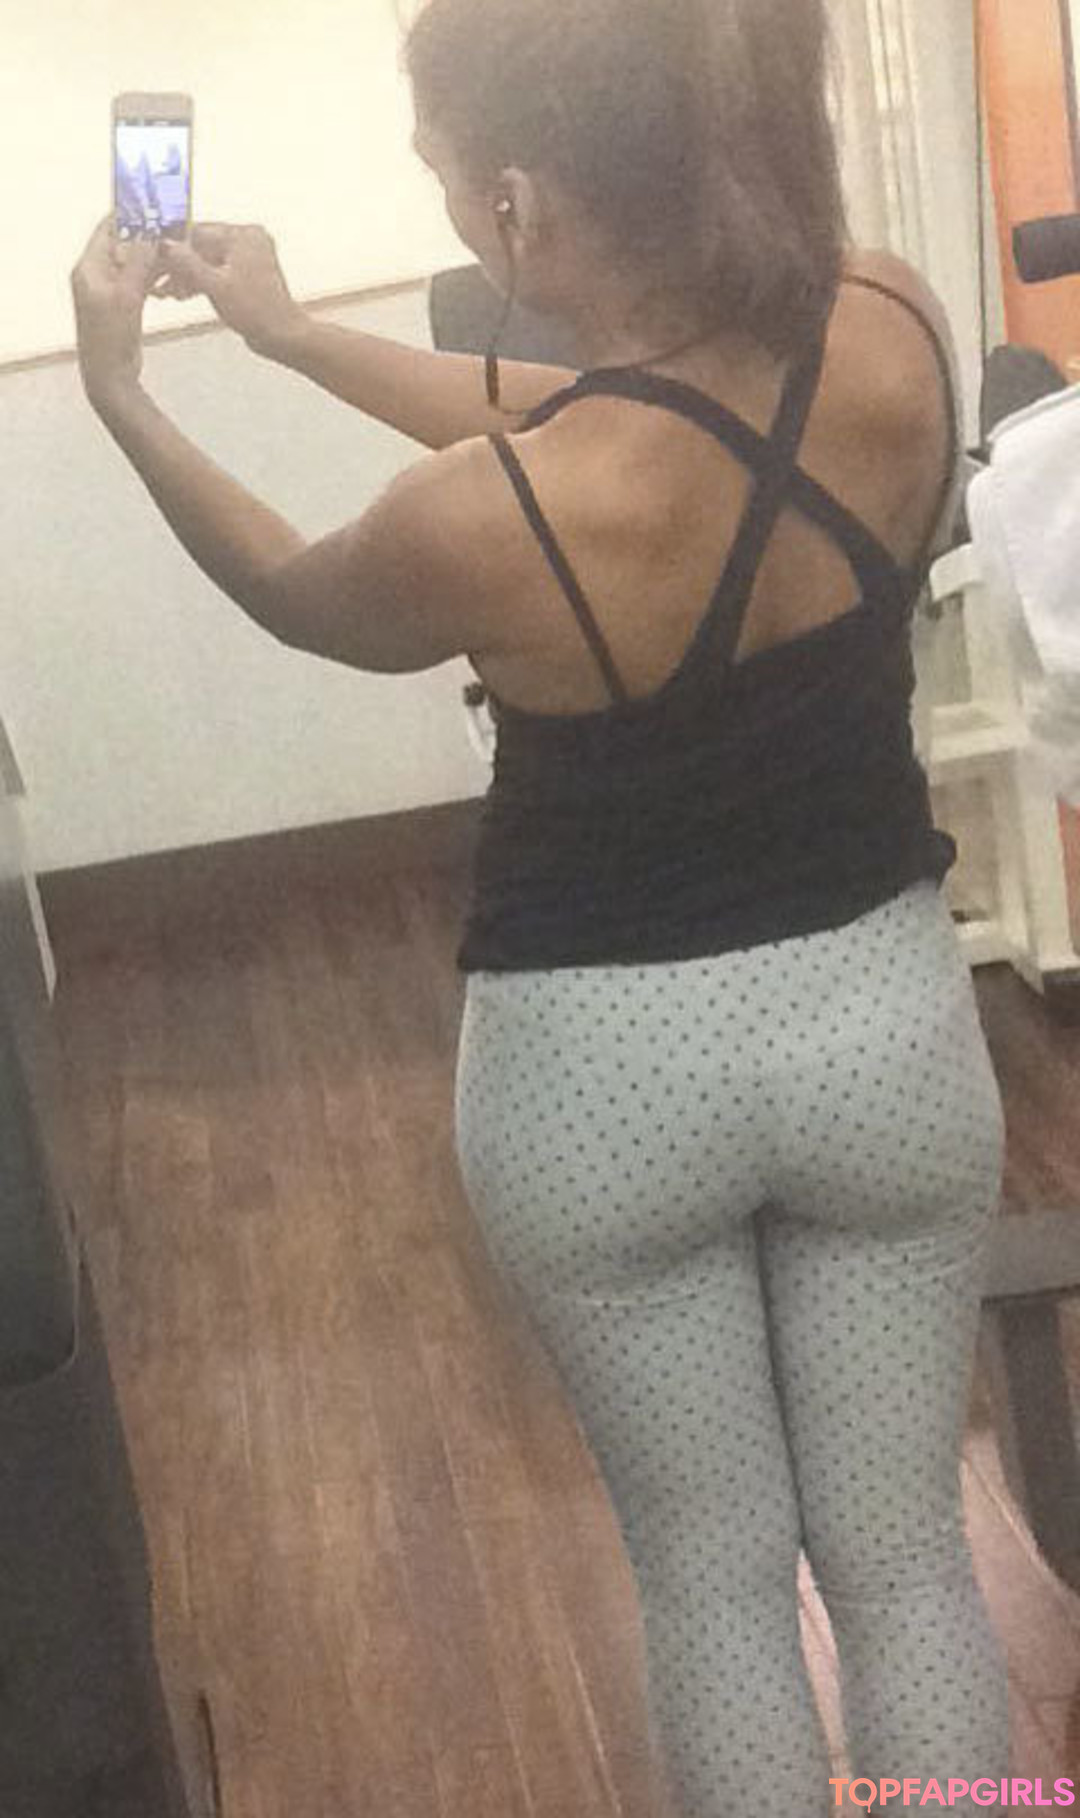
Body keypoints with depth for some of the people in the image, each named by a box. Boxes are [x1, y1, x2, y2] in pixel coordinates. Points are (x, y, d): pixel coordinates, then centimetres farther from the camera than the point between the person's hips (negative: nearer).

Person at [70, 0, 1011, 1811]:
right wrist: (294, 333, 14)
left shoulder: (475, 525, -26)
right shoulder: (895, 334, -13)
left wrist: (121, 394, 11)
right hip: (881, 1017, 4)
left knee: (712, 1569, 18)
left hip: (603, 1072, -3)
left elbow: (303, 601, 0)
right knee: (904, 1550, 18)